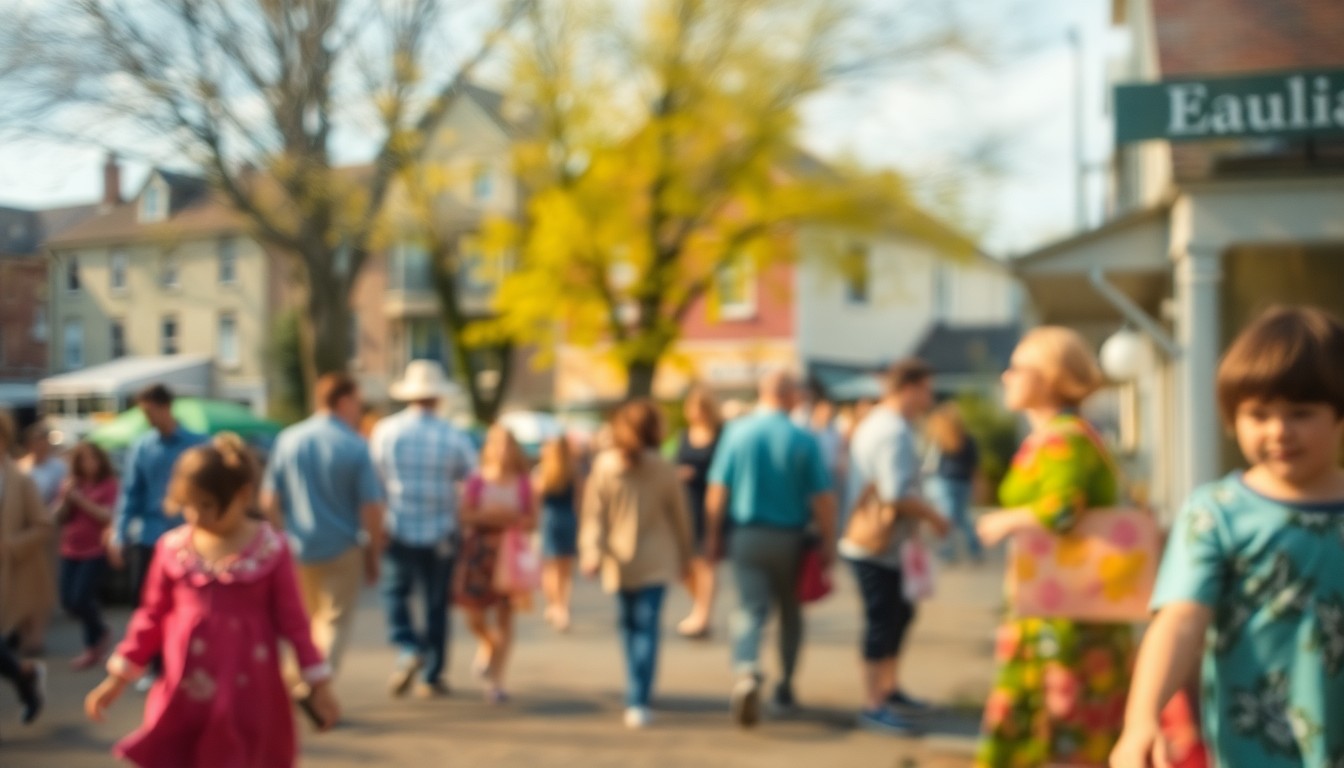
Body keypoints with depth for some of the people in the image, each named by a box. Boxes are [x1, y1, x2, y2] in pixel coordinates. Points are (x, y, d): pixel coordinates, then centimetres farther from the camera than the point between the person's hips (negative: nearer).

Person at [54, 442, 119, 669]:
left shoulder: (109, 484, -7)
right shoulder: (70, 484, 7)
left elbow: (107, 516, -15)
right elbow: (59, 518, 7)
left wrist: (81, 499, -19)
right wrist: (66, 499, -11)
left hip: (96, 551, -6)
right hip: (71, 551, 6)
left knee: (80, 599, -11)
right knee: (68, 601, 5)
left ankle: (93, 646, 15)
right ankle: (99, 632, 28)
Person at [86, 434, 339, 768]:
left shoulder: (270, 550, -7)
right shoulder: (173, 548, -1)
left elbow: (292, 620, -3)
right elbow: (152, 617, 8)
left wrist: (318, 683, -4)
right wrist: (118, 677, 8)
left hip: (247, 697, -2)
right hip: (184, 697, 3)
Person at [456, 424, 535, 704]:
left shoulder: (522, 483, 3)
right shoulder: (477, 481, 1)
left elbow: (532, 520, 5)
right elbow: (465, 515, -2)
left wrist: (514, 521, -14)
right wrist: (488, 517, -18)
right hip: (479, 550, 0)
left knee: (505, 615, -3)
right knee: (474, 614, -1)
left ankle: (495, 680, 3)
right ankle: (487, 644, 35)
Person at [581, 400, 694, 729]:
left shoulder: (603, 467, -4)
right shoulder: (664, 470, -6)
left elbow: (593, 514, -8)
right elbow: (679, 517, 2)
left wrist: (592, 550, -9)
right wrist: (685, 556, 13)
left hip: (619, 562, 2)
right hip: (656, 562, -2)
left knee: (629, 627, 16)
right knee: (647, 629, -4)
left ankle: (638, 698, 26)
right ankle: (638, 702, -14)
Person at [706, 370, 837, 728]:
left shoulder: (737, 432, -3)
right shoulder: (803, 440, -8)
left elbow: (717, 490, -3)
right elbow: (822, 498, -9)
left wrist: (713, 534, 6)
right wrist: (828, 544, 0)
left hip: (747, 537, 1)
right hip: (789, 538, 0)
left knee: (750, 610, -1)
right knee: (790, 613, 16)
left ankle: (746, 674, -27)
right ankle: (784, 690, 24)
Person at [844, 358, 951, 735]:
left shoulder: (874, 423, 14)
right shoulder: (895, 432, -20)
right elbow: (898, 495, -28)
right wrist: (933, 516, -14)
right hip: (878, 546, -10)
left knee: (899, 613, 19)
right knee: (882, 622, -3)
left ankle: (889, 689, 31)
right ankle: (874, 705, 5)